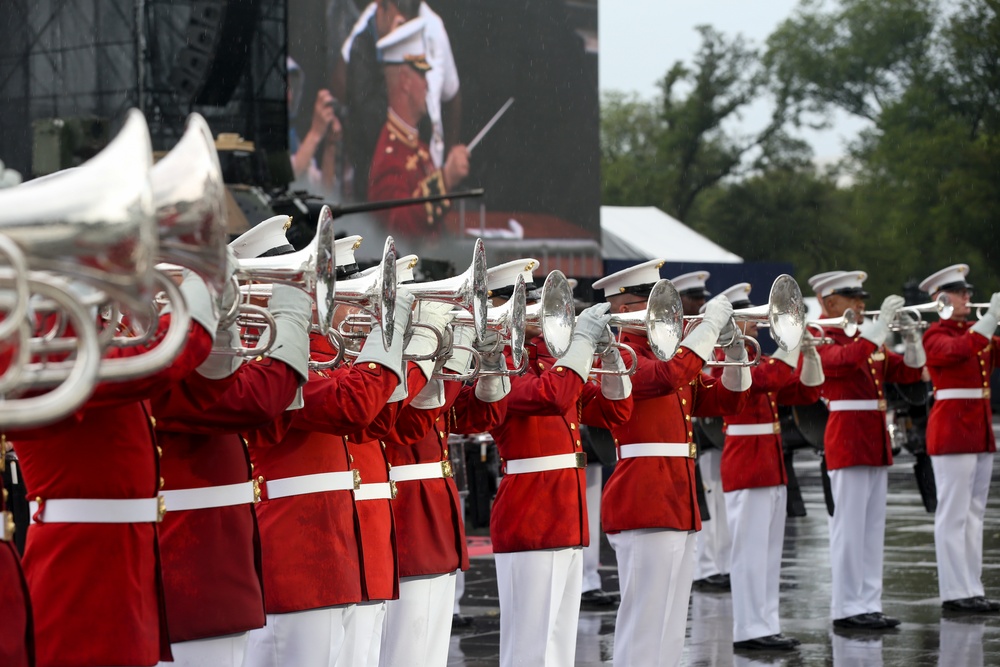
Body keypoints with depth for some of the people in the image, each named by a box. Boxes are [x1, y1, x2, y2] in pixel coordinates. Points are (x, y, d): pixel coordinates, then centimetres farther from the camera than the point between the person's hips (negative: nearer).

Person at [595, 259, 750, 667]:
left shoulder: (661, 353, 19)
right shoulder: (622, 356, -9)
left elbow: (728, 400, 20)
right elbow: (671, 375, -29)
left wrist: (736, 348, 5)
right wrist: (711, 324, -21)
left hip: (678, 503, 10)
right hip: (644, 505, -10)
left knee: (670, 632, 11)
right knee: (645, 631, -10)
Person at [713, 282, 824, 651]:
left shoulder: (754, 357, 16)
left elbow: (806, 392, 15)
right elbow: (766, 380, -29)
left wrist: (810, 354, 0)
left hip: (771, 465, 9)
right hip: (746, 465, -9)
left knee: (770, 551, 10)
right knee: (751, 549, -7)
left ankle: (766, 625, 14)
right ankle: (750, 630, -4)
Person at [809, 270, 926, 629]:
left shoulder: (867, 339, 17)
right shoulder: (822, 342, -8)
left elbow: (908, 371, 13)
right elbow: (849, 358, -30)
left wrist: (912, 339, -4)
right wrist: (881, 322, -29)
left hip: (875, 442, 9)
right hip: (847, 440, -8)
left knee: (873, 529, 9)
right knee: (849, 527, -6)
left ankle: (868, 603, 13)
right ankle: (846, 609, -2)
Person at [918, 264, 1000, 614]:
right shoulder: (936, 335, -7)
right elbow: (959, 350, -28)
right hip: (952, 430, -8)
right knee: (953, 515, -7)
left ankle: (972, 588, 12)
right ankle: (955, 592, -5)